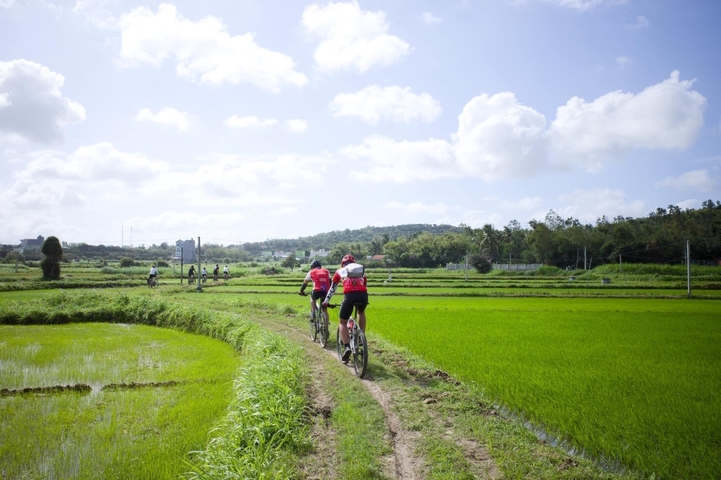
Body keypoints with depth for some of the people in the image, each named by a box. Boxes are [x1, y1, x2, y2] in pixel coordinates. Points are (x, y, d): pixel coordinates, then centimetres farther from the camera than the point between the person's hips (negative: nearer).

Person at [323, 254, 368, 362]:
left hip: (349, 295, -2)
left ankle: (347, 347, -5)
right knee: (361, 312, 36)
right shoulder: (361, 270, 33)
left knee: (342, 322, 14)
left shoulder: (340, 271, 28)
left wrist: (326, 301, 46)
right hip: (363, 295, 2)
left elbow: (332, 288, 35)